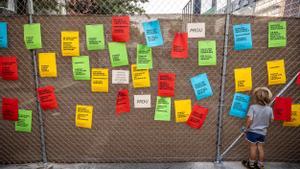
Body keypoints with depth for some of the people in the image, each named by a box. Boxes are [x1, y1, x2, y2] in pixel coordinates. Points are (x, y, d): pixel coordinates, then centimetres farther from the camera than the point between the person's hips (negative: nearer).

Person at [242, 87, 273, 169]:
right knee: (260, 148, 16)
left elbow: (249, 119, -23)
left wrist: (246, 128, -8)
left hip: (252, 131, -4)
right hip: (262, 132, 4)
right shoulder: (269, 109, -8)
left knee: (253, 148, 9)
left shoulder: (253, 107, -21)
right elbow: (271, 120, 4)